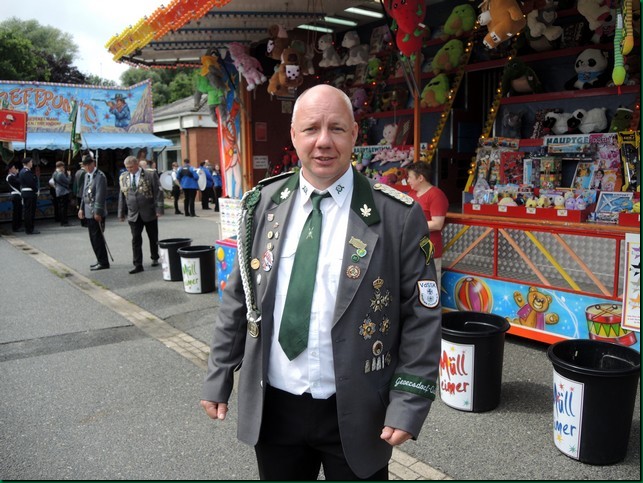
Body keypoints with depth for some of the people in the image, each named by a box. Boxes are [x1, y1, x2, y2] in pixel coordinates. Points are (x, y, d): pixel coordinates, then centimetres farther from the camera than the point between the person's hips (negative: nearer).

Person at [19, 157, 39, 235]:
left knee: (27, 211, 14)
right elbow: (31, 183, -20)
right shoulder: (26, 172, -16)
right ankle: (30, 229, -3)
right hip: (29, 193, -11)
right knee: (29, 211, -6)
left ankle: (29, 228, 21)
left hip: (25, 193, 11)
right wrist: (36, 190, -6)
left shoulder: (22, 171, 17)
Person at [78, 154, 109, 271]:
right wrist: (81, 208, 14)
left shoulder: (99, 176, -12)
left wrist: (97, 212, -19)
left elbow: (100, 195, -17)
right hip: (88, 213, 9)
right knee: (93, 239, 12)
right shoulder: (87, 175, 15)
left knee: (98, 238, -5)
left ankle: (103, 262, 3)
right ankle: (100, 261, 21)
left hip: (97, 213, -8)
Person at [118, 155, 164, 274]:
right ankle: (138, 264, 0)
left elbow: (158, 192, -8)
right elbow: (122, 196, 12)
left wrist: (159, 209, -13)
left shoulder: (151, 174, -6)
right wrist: (121, 213, 11)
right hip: (133, 215, 3)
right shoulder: (123, 178, 7)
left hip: (150, 213, -2)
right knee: (136, 240, -3)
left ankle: (155, 258, 30)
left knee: (153, 238, 11)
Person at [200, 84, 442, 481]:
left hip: (355, 415, -2)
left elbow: (422, 318, -7)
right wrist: (218, 379, 7)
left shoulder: (398, 216, -11)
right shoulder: (262, 205, -1)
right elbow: (238, 299, 5)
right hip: (272, 408, 3)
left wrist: (409, 404, -11)